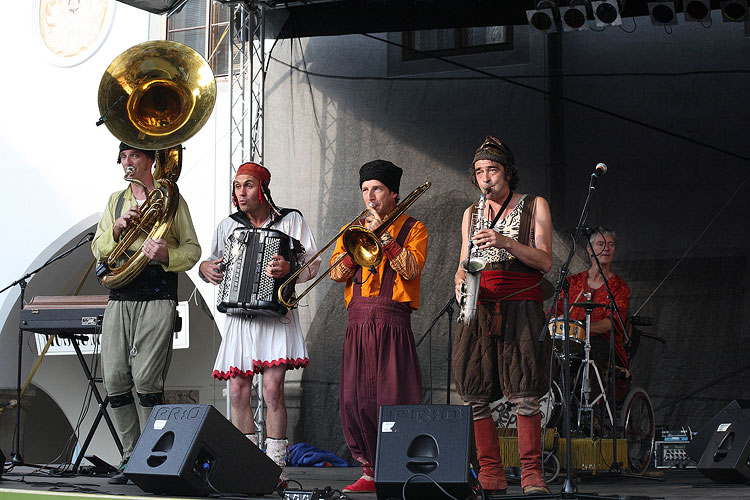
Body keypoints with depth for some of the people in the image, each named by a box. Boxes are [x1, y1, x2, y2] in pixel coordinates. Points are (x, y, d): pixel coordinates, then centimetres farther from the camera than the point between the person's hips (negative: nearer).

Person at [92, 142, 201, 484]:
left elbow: (192, 249, 7)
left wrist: (166, 255, -13)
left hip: (157, 299, -4)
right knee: (115, 381, -3)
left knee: (146, 381, -14)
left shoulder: (171, 200, 9)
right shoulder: (116, 201, 20)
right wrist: (117, 229, -5)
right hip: (119, 299, 5)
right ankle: (131, 457, 7)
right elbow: (98, 250, 14)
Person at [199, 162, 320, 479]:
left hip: (277, 314, -4)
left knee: (272, 390, -12)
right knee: (238, 392, -1)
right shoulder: (228, 226, 15)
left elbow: (313, 263, -2)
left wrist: (289, 268, -21)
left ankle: (275, 465, -5)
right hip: (239, 316, 4)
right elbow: (212, 264, 23)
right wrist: (206, 268, 0)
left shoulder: (291, 220, 4)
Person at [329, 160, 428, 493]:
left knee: (393, 398, -11)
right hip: (358, 321, 4)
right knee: (354, 400, -2)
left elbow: (411, 268, -7)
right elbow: (338, 274, 9)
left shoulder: (412, 229, 10)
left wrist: (383, 234, -8)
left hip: (392, 321, -4)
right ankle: (369, 470, 7)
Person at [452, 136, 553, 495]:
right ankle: (491, 476, 2)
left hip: (521, 307, -4)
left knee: (524, 396, -12)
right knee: (475, 397, -4)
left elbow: (544, 261, -2)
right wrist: (460, 281, -2)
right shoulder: (471, 213, 19)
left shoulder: (534, 206, 8)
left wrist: (505, 242, -15)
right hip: (479, 309, 4)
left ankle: (531, 474, -6)